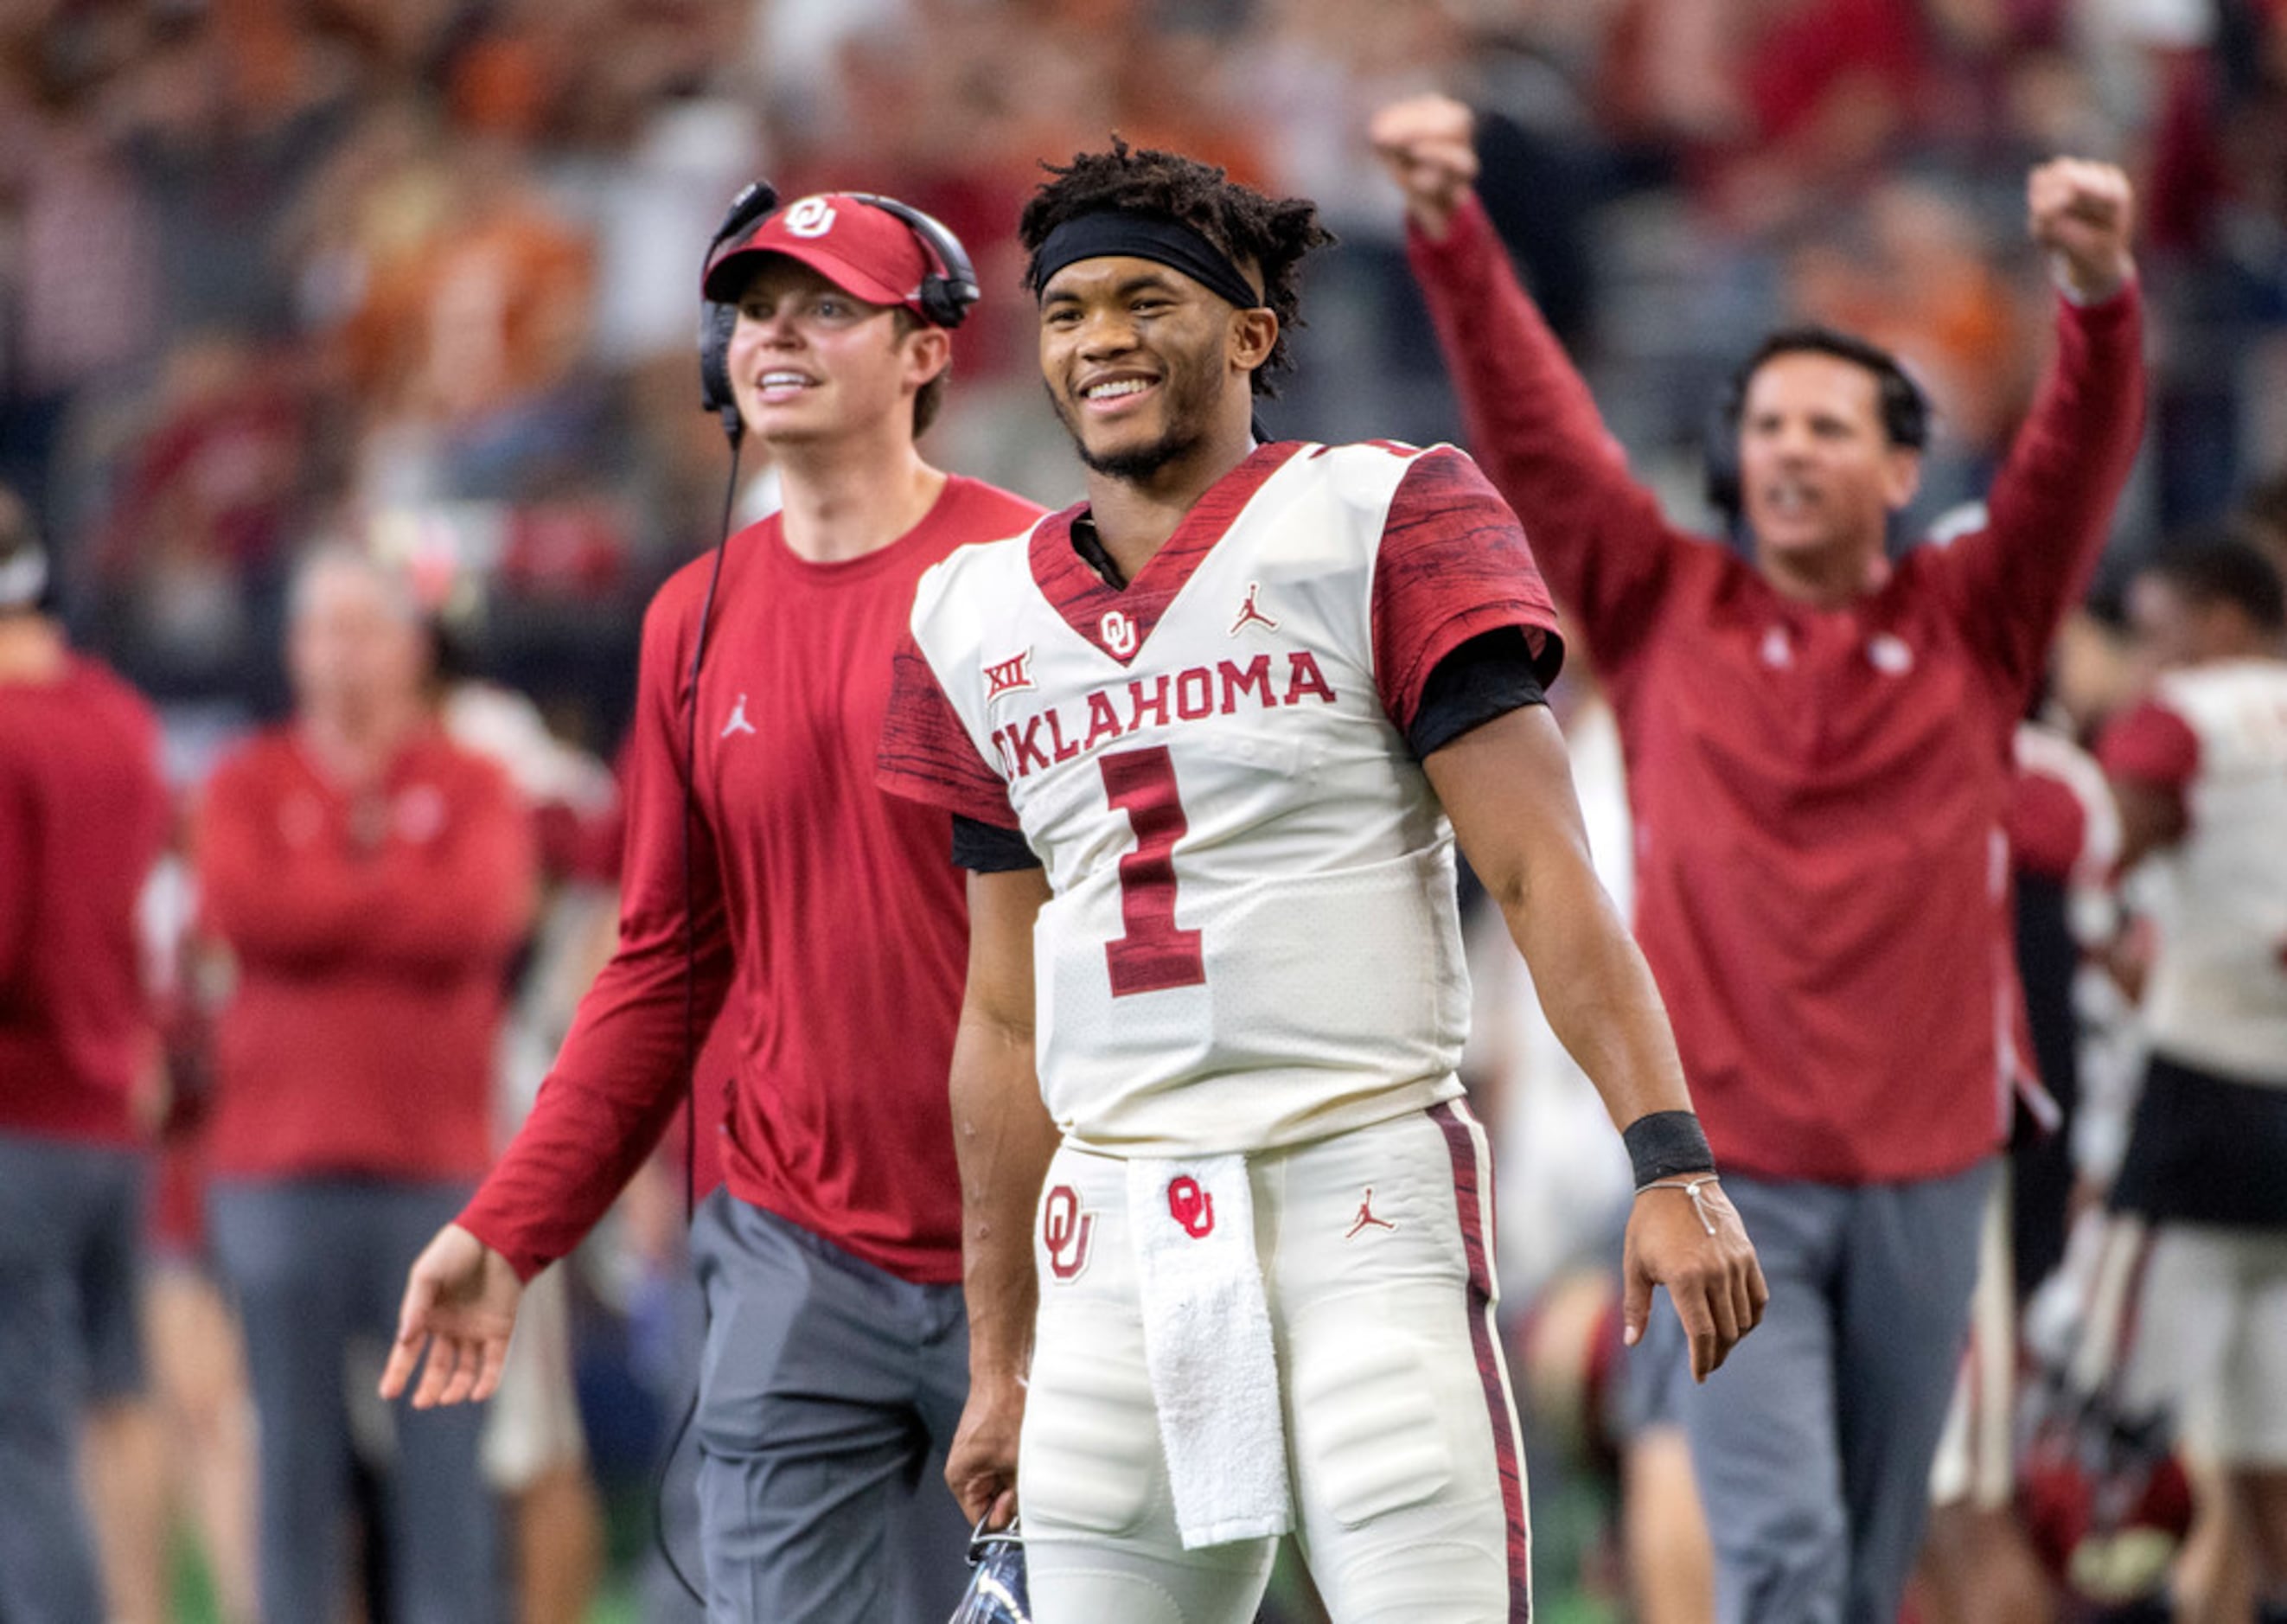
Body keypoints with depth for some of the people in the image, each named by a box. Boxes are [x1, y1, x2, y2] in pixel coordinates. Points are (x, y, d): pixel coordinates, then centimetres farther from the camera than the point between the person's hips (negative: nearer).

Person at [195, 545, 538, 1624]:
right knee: (296, 1449, 1)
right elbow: (245, 907, -7)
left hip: (435, 1166, -1)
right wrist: (400, 893, -1)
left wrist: (322, 904, -1)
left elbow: (475, 917, -8)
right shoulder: (247, 787, 11)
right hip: (279, 1165, 1)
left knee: (441, 1444, -4)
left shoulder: (473, 789, 8)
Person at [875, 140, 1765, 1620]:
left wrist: (1671, 1164, -18)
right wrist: (997, 1364, 19)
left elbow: (1541, 873, -6)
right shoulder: (981, 621, 15)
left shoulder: (1382, 525, 0)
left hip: (1363, 1204, -5)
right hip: (1114, 1246, 5)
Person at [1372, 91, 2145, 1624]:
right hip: (1726, 1168, -2)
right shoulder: (1667, 614, 4)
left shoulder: (1973, 628, 4)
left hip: (1924, 1170, 2)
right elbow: (1533, 424, -5)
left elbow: (2081, 457, -10)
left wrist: (2101, 290, -30)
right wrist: (1451, 233, -19)